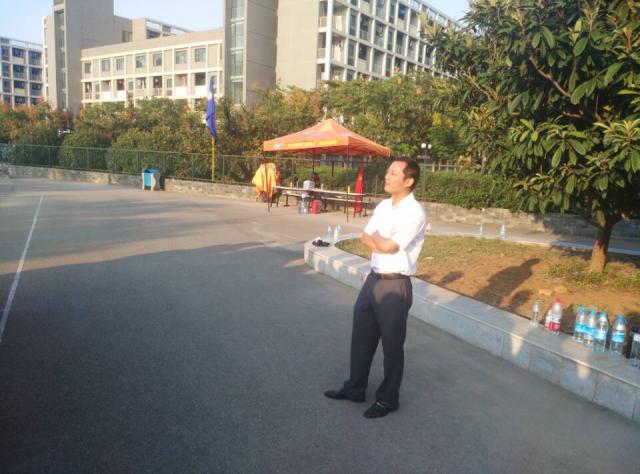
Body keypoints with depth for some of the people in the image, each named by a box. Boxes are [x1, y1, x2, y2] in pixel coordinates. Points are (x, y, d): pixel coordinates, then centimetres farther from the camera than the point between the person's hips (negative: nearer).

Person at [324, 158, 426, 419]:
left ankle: (387, 399, 27)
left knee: (392, 345, 8)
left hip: (395, 285, -7)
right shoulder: (383, 206, 8)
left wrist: (376, 237, -2)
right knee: (361, 337, 18)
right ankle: (355, 387, 36)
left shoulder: (415, 213, -16)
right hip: (373, 279, 8)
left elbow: (388, 246, -23)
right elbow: (366, 238, 7)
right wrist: (384, 243, -12)